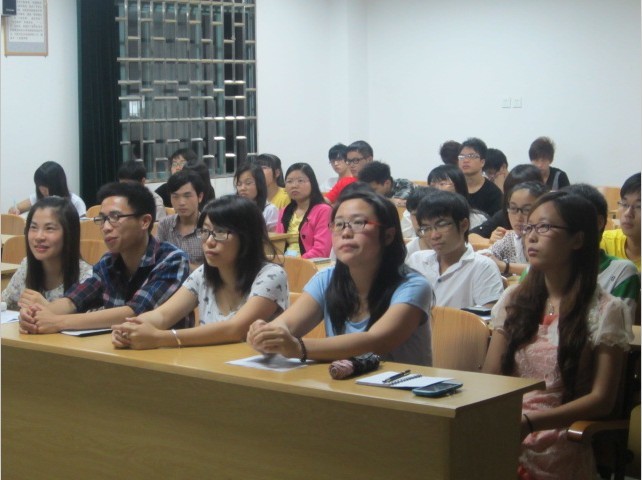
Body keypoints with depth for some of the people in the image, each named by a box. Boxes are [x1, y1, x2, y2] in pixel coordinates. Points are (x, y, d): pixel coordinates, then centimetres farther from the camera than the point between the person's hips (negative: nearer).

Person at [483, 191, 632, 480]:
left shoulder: (605, 312, -1)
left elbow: (602, 399, -5)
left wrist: (529, 422, -18)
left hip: (558, 446, -3)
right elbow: (490, 379, 11)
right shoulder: (514, 301, 14)